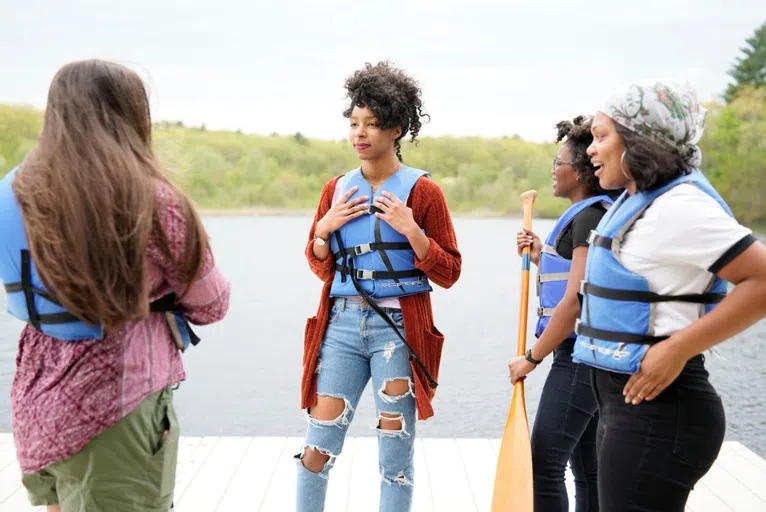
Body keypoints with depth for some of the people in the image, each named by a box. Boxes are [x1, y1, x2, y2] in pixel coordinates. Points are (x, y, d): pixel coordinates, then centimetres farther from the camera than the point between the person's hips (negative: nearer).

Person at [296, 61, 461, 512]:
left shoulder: (423, 191, -1)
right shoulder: (337, 190, 11)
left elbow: (448, 273, -2)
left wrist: (410, 230, -15)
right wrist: (323, 229, -1)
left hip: (398, 326, -3)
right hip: (342, 323, 3)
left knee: (396, 450, 4)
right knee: (318, 446, 2)